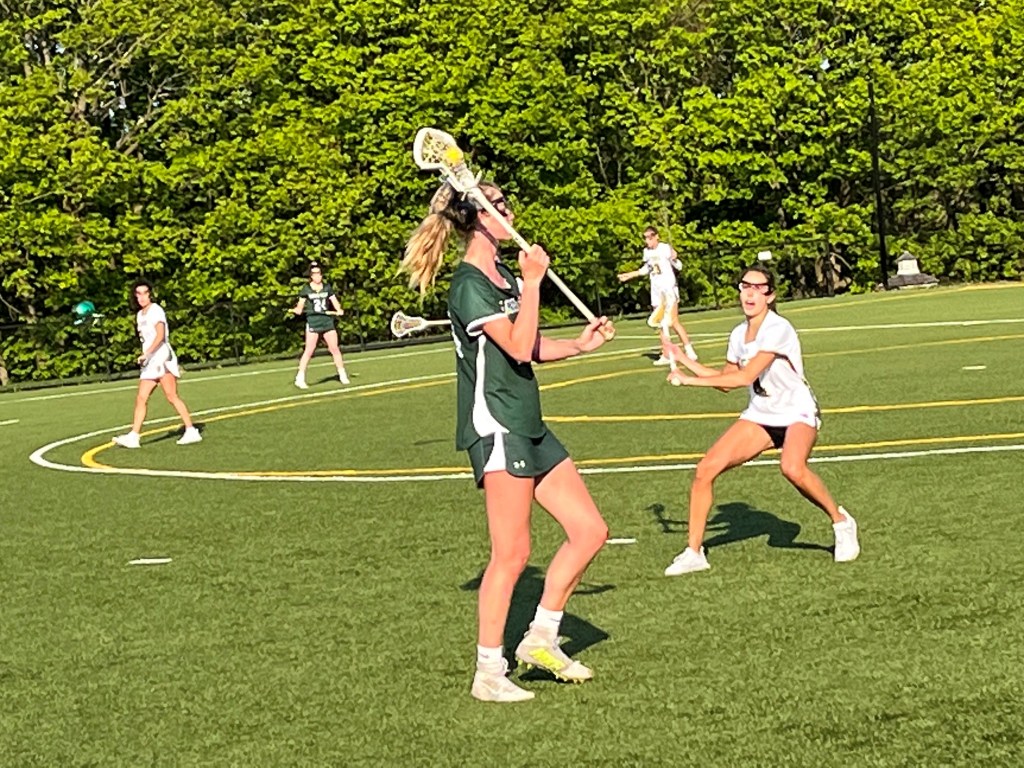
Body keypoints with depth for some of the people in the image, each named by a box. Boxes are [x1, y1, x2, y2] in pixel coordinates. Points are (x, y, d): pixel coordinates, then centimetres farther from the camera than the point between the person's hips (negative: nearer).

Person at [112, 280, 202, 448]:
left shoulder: (156, 310, -7)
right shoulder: (140, 315, 18)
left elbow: (160, 336, -18)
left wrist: (146, 354, -25)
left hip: (162, 357, -8)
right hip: (149, 362, 8)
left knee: (171, 396, -15)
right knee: (141, 399, 2)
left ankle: (191, 431, -14)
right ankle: (133, 437, 0)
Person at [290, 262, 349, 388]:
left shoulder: (327, 288, 8)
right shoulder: (306, 289, 1)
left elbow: (335, 302, 7)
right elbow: (300, 305, 6)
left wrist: (339, 310, -13)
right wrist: (297, 310, -16)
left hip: (327, 322, 3)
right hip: (313, 323, -3)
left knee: (335, 349, 3)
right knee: (309, 350, -9)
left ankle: (342, 375, 15)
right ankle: (300, 378, -5)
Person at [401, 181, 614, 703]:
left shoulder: (504, 277, 16)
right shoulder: (469, 285, -13)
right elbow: (518, 347, -21)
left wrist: (579, 345, 10)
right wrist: (533, 283, -18)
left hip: (528, 426, 10)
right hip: (496, 427, -10)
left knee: (590, 530, 8)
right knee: (511, 553, -7)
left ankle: (541, 639, 17)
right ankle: (488, 674, 1)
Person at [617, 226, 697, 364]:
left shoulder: (665, 248, -13)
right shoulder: (646, 251, 5)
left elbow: (679, 266, -17)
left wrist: (674, 258, -36)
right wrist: (630, 275, 23)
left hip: (669, 289, -6)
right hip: (656, 291, 6)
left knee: (673, 322, -12)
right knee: (662, 324, 7)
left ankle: (690, 351, -8)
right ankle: (667, 355, 11)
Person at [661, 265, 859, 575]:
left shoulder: (777, 329, -21)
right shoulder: (738, 334, 2)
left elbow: (745, 377, -29)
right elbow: (726, 381, 16)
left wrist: (690, 380, -26)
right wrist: (682, 358, 10)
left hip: (797, 414, -7)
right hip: (759, 416, 7)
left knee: (792, 468, -37)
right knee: (705, 470, -9)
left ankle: (842, 522, -12)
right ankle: (693, 553, 3)